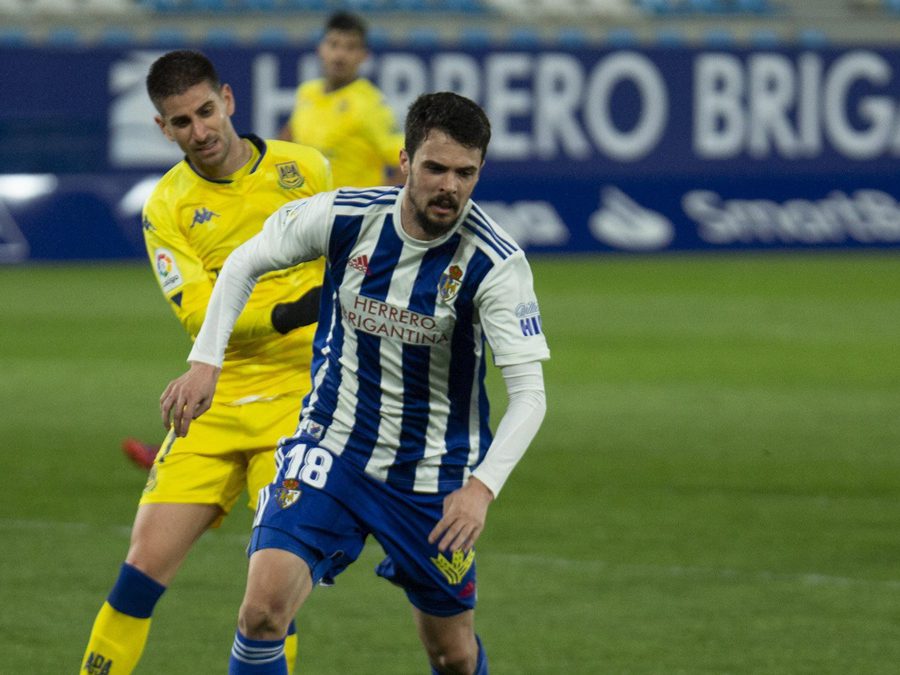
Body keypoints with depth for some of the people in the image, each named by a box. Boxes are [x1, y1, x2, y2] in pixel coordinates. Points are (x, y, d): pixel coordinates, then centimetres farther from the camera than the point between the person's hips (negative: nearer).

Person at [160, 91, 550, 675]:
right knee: (264, 608, -20)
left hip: (434, 477, 0)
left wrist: (483, 485, -38)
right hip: (332, 451, 1)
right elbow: (245, 263, 6)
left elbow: (528, 392, -24)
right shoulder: (344, 216, -13)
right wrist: (205, 362, -2)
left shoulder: (494, 262, -20)